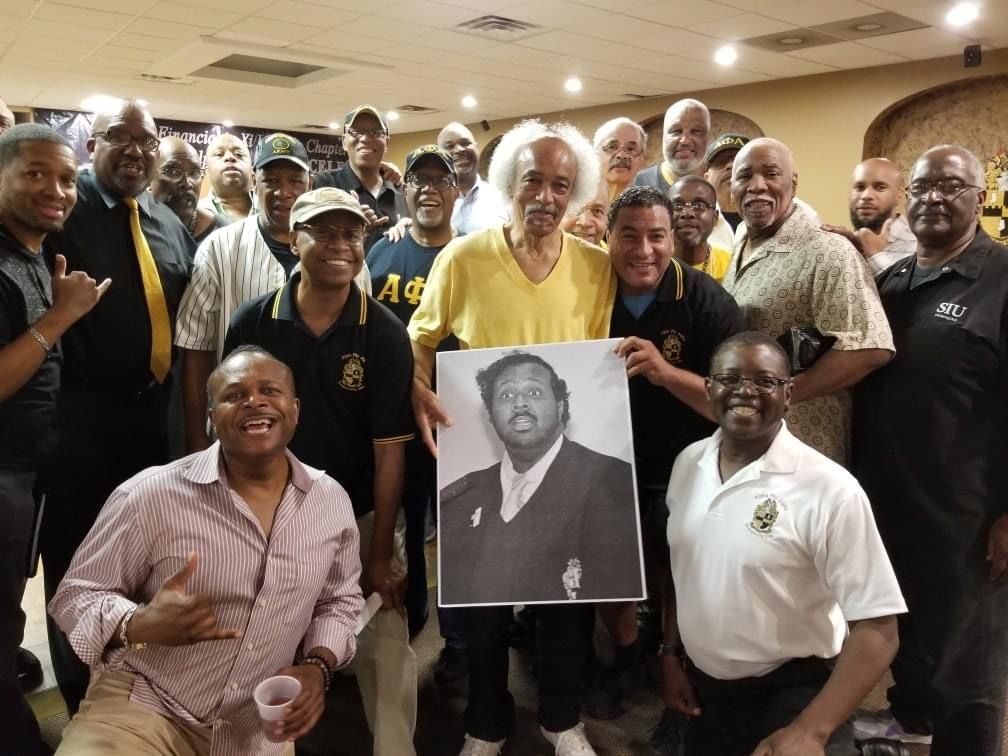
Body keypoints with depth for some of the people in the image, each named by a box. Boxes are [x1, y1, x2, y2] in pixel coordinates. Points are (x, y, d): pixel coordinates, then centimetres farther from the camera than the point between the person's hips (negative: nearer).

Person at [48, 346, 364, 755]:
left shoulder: (333, 501, -3)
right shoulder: (150, 495, -16)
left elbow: (340, 598, 11)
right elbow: (76, 595, -7)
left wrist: (319, 666, -7)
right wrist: (138, 626, -27)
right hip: (141, 707, -3)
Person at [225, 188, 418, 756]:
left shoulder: (385, 333, -11)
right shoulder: (253, 323, -7)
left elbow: (390, 448, -10)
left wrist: (381, 552, -9)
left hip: (360, 517, -1)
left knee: (386, 653, 1)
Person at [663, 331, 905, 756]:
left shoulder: (829, 489, -23)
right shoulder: (688, 463, -3)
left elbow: (877, 629, -22)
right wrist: (670, 653, 9)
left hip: (791, 694, -7)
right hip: (703, 686, 7)